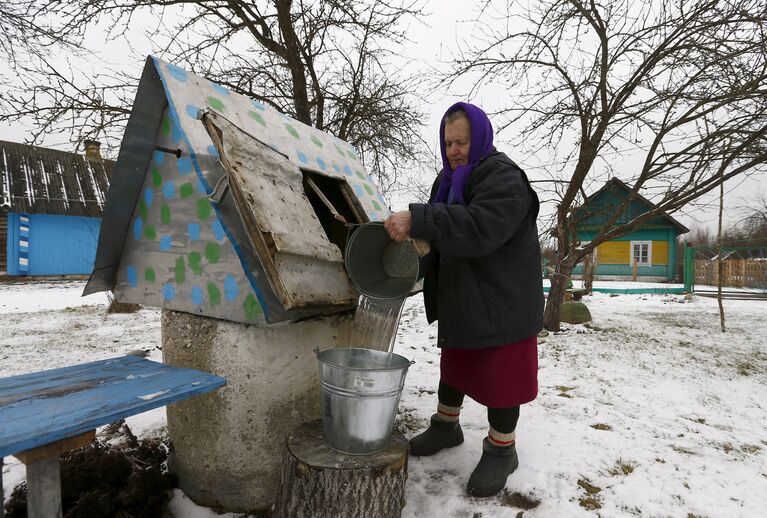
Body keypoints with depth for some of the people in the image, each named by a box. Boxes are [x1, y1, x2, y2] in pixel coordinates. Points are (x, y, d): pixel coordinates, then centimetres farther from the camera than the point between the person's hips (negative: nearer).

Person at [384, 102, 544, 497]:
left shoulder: (504, 177, -16)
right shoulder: (448, 179, 11)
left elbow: (479, 228, -33)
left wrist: (417, 220, -39)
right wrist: (418, 267, -3)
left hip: (503, 300, -8)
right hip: (460, 297, 8)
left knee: (499, 375, 3)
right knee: (454, 364, 20)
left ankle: (501, 450, 23)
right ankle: (446, 426, 39)